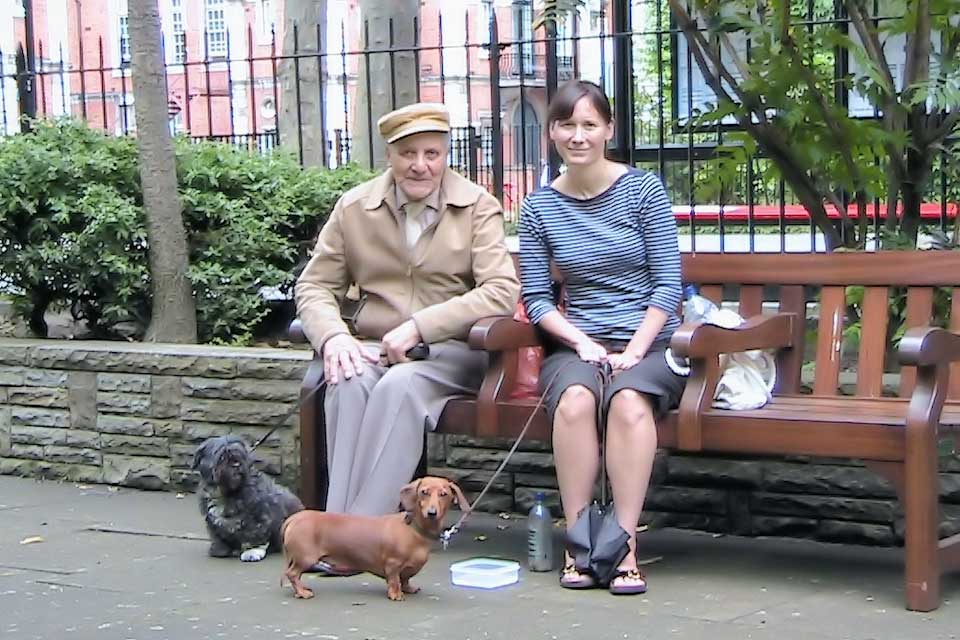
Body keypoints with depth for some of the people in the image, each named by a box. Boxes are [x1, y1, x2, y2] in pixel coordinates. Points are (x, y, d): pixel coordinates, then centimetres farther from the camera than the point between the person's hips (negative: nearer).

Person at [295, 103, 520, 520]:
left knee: (401, 385, -35)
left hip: (451, 351, -2)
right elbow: (314, 286, 11)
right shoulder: (354, 208, 11)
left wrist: (420, 326, -19)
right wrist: (332, 336, -13)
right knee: (350, 383, -32)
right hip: (372, 349, 3)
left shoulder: (479, 208, 2)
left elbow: (502, 293, -10)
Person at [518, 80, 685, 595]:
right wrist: (582, 342, -10)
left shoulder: (643, 191, 2)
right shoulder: (539, 208, 8)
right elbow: (536, 298, 6)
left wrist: (633, 351, -12)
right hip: (576, 344, 1)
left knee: (629, 399, -35)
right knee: (575, 399, -34)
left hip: (649, 344, -1)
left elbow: (668, 283, -2)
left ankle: (625, 544, -33)